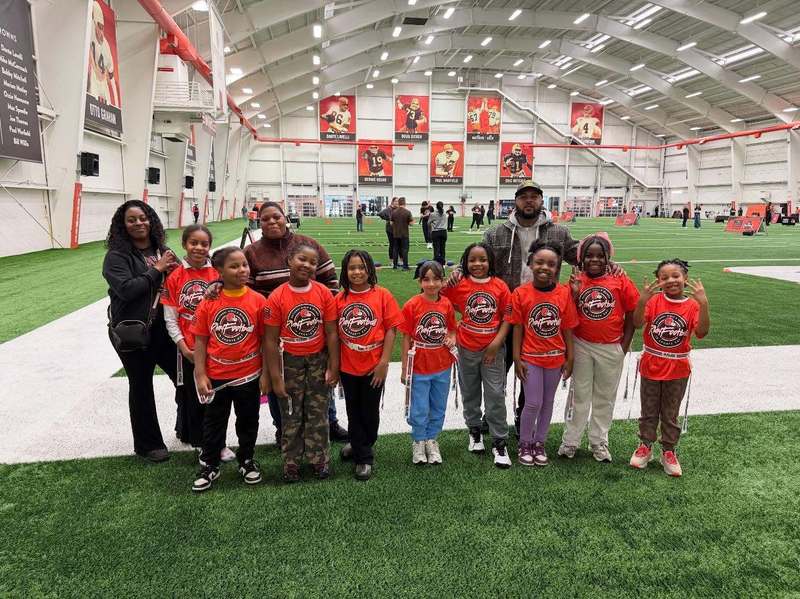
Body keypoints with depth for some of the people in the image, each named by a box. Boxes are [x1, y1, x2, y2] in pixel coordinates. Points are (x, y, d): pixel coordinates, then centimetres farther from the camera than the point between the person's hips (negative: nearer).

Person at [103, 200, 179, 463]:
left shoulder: (162, 250, 7)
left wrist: (174, 272, -7)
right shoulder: (116, 256, -9)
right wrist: (157, 269, -17)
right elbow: (126, 289, -22)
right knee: (141, 387, 9)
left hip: (164, 329, 5)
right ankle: (147, 444, 26)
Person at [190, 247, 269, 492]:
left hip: (248, 376, 0)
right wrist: (200, 374, -5)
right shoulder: (209, 302, -8)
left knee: (248, 421, 16)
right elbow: (200, 341, -2)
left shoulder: (258, 301, -10)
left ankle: (247, 461, 36)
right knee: (213, 422, 16)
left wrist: (266, 373, -4)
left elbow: (265, 340, -4)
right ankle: (209, 465, 32)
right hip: (216, 377, 1)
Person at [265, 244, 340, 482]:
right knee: (291, 415, 11)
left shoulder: (324, 293, -9)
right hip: (290, 362, -1)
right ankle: (291, 462, 26)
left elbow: (331, 333, -4)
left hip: (318, 360, 1)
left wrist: (333, 368, -5)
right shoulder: (276, 298, -13)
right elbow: (271, 341, -10)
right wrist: (276, 378, -10)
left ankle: (320, 458, 27)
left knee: (318, 412, 11)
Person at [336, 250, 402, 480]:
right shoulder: (339, 299, -2)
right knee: (354, 412, 13)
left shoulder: (382, 295, -9)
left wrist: (384, 362, -12)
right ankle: (363, 457, 31)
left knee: (370, 411, 12)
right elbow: (335, 333, 3)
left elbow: (391, 329, -8)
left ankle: (361, 446, 36)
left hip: (374, 366, -2)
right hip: (348, 366, 2)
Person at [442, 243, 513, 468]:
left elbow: (507, 316, -4)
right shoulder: (459, 286, -5)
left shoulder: (500, 286, -5)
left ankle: (499, 442, 12)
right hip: (467, 350, 1)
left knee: (496, 395, 0)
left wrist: (497, 342, -11)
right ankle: (474, 431, 36)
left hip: (493, 349, -1)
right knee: (470, 393, 16)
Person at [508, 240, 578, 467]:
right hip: (530, 358, -2)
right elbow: (518, 328, -6)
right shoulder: (521, 293, -11)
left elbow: (567, 329, 0)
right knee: (533, 404, 1)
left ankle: (539, 442, 33)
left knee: (548, 402, 15)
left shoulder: (564, 293, -6)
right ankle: (525, 444, 23)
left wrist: (570, 358, 2)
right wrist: (517, 359, -6)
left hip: (556, 358, 2)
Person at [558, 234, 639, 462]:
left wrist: (624, 346, -2)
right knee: (580, 396, 12)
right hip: (582, 347, 0)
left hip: (611, 349, 0)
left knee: (605, 397, 13)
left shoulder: (621, 281, -7)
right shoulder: (575, 281, -5)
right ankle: (570, 441, 22)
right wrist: (574, 293, -18)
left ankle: (599, 442, 28)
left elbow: (631, 315, 0)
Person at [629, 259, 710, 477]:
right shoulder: (653, 300, -10)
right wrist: (642, 300, -38)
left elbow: (701, 332, -22)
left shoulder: (692, 305, -8)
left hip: (678, 370, 0)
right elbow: (637, 324, -23)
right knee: (649, 411, 15)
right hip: (651, 366, 0)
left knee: (670, 414, 14)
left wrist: (703, 304, -33)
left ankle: (668, 451, 29)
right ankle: (645, 447, 31)